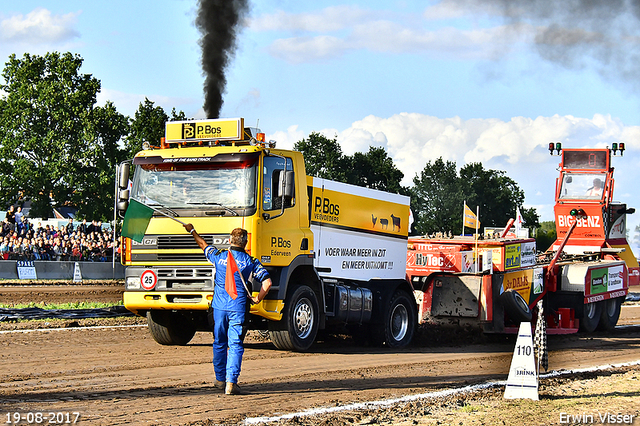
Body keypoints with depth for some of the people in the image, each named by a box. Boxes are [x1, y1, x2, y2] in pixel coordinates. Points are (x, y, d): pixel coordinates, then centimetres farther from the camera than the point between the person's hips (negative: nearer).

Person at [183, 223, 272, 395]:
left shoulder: (219, 256, 3)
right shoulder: (250, 262, -2)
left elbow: (203, 244, 22)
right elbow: (267, 282, -9)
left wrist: (192, 231, 39)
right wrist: (257, 299, 4)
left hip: (219, 307, 2)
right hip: (238, 308, -2)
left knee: (219, 343, 17)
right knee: (235, 345, -3)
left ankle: (220, 379, 26)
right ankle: (231, 382, -13)